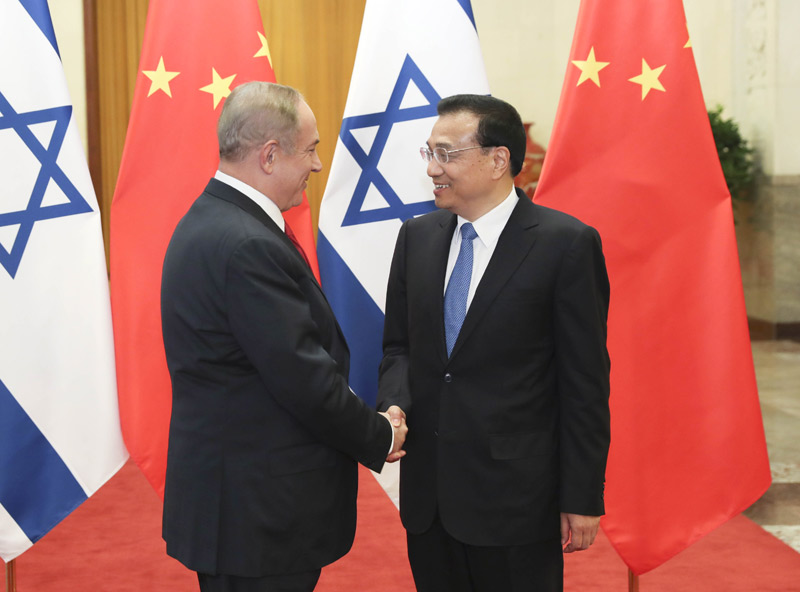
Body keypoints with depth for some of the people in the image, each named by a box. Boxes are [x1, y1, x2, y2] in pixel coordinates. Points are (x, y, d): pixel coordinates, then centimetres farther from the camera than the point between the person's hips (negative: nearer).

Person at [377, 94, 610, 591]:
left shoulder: (566, 244, -10)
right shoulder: (417, 237, 7)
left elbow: (585, 382, -9)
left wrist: (583, 498, -9)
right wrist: (395, 405, -6)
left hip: (515, 499, -5)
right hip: (427, 495, 5)